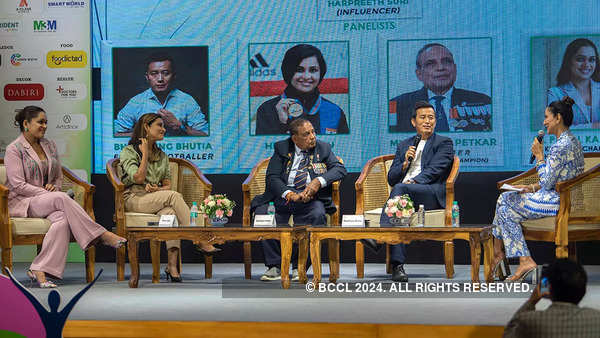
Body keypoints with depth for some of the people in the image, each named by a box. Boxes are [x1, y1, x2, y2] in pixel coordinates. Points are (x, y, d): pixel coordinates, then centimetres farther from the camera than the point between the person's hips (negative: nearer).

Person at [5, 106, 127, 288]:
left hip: (46, 199, 5)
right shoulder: (14, 149, -4)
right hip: (21, 203, -5)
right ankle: (101, 235, -29)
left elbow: (58, 177, 22)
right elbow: (18, 185, -12)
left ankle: (39, 270, -39)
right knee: (62, 198, -34)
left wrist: (54, 187, -3)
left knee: (62, 219, -32)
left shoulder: (49, 145, 16)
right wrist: (49, 194, -17)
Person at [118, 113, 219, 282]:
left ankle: (172, 264, -47)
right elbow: (139, 178, -12)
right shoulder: (128, 152, 3)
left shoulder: (162, 156, 21)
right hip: (134, 199, -4)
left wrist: (158, 189, -7)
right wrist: (145, 153, -5)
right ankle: (200, 242, -32)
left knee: (170, 211, -34)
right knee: (174, 196, -30)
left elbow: (167, 185, 16)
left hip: (156, 199, 5)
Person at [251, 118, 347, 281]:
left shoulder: (323, 148, 13)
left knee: (318, 214, -34)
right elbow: (272, 177, 0)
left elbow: (339, 168, 1)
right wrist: (290, 194, -18)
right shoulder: (281, 148, 10)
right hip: (282, 196, 0)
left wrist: (319, 181, -17)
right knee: (262, 213, -28)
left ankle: (299, 267, -22)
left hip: (311, 199, 0)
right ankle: (275, 266, -16)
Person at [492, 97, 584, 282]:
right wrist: (533, 188, 10)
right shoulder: (572, 140, 14)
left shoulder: (561, 146, -20)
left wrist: (539, 155, -10)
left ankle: (526, 261, -4)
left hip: (558, 202, -11)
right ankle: (498, 253, 16)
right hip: (563, 197, 11)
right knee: (505, 197, 15)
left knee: (506, 209, -1)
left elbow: (547, 183, -20)